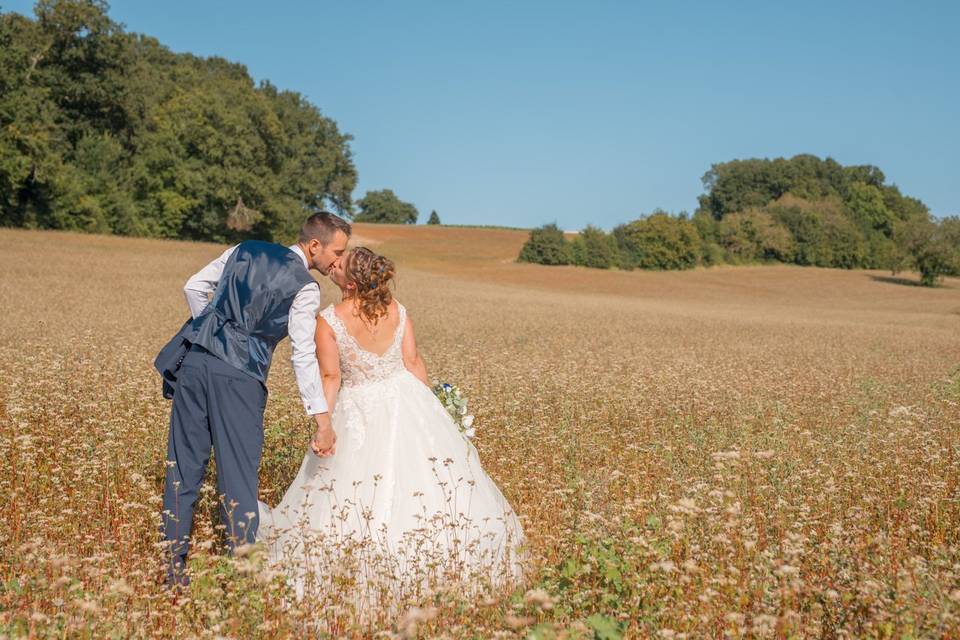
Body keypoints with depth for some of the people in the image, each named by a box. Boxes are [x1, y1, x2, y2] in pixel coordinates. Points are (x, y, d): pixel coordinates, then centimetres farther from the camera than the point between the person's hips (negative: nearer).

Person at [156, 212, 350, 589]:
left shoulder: (245, 251, 15)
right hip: (239, 375, -6)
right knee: (238, 473, 3)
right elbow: (304, 357, -10)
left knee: (183, 468, 10)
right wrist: (322, 419, -11)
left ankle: (174, 571, 19)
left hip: (194, 359, 6)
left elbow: (194, 286, 19)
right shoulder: (305, 288, -3)